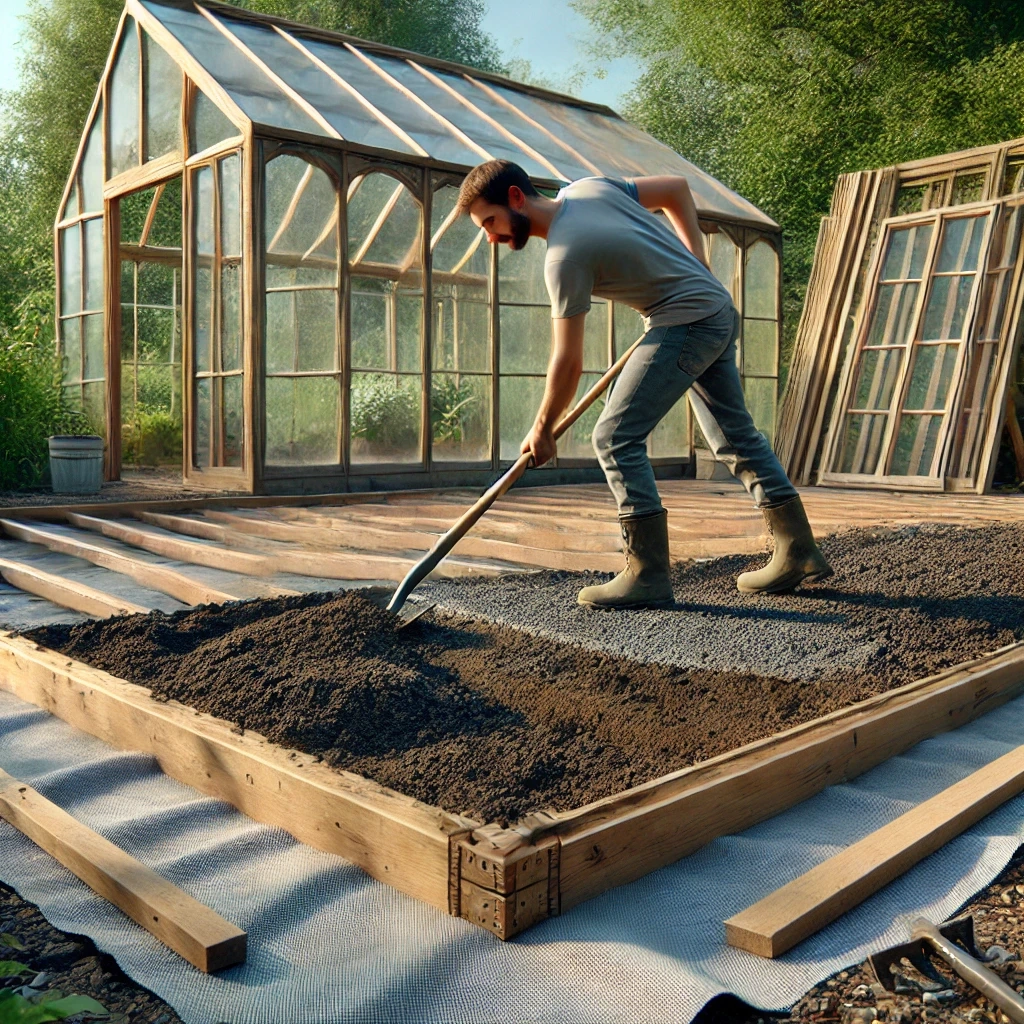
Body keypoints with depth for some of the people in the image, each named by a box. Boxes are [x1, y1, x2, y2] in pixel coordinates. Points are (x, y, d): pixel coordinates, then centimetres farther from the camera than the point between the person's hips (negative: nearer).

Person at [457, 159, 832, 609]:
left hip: (685, 324, -10)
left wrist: (542, 428, -3)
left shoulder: (564, 257, -19)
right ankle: (799, 554, 24)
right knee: (736, 437, 16)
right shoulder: (588, 187, 5)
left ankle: (648, 576, -10)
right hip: (720, 312, 10)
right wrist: (695, 265, 14)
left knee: (615, 437, -11)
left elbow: (568, 362, -15)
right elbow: (676, 188, 14)